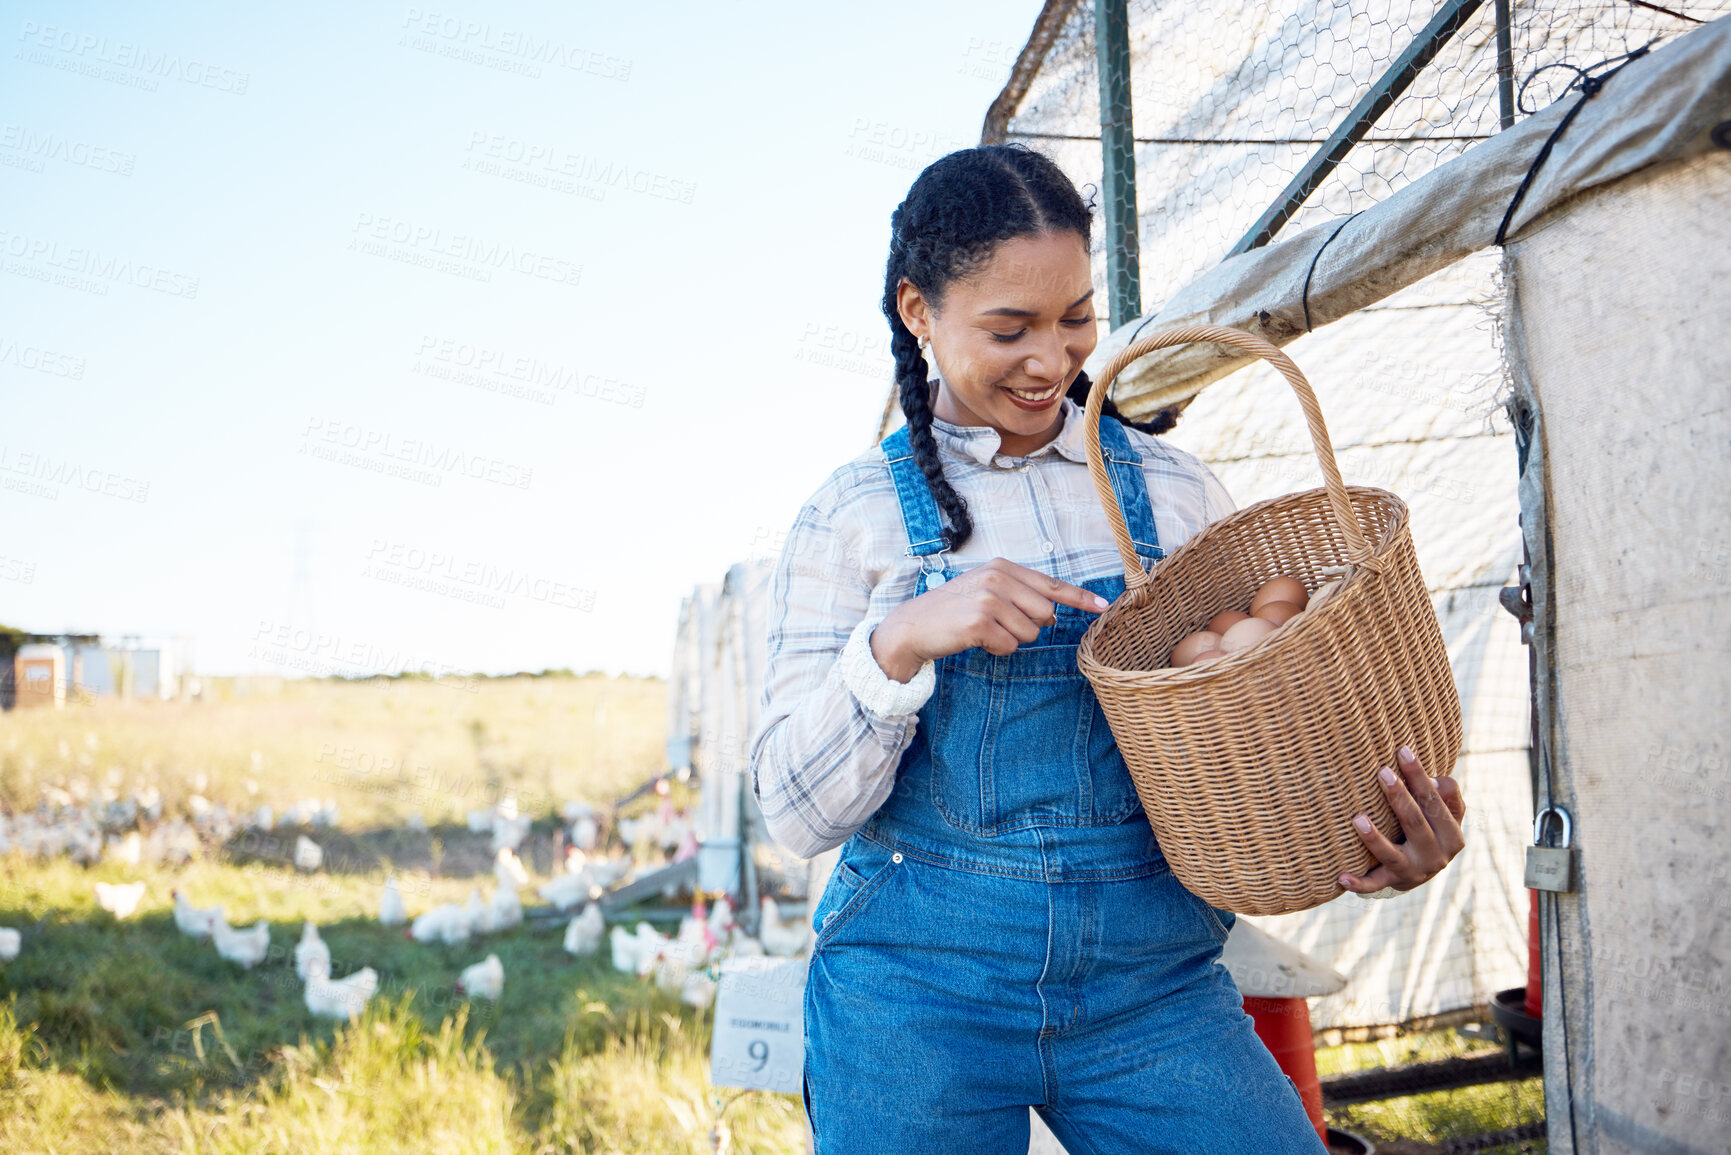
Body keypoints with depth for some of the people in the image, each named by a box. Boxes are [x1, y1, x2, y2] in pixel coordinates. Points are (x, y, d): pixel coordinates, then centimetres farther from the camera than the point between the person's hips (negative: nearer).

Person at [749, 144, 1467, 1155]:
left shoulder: (1173, 492, 6)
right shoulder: (856, 515, 0)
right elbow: (800, 813, -4)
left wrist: (1388, 839, -14)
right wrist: (897, 643, -20)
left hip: (1152, 983, 2)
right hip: (918, 993, -1)